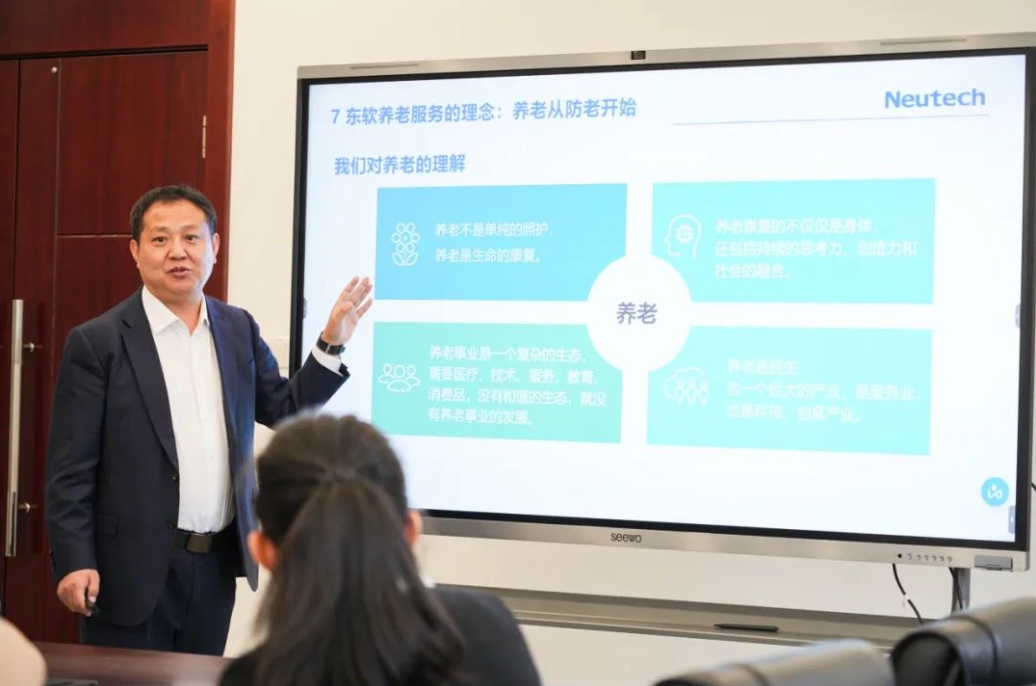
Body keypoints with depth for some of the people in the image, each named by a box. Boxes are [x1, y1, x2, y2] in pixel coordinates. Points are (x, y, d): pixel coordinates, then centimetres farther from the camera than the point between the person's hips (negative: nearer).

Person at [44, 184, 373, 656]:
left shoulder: (239, 329, 9)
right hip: (135, 568, -5)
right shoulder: (98, 342, -7)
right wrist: (74, 561, -16)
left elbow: (285, 409, 14)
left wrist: (332, 343, 2)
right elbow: (70, 468, -9)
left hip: (216, 563, 5)